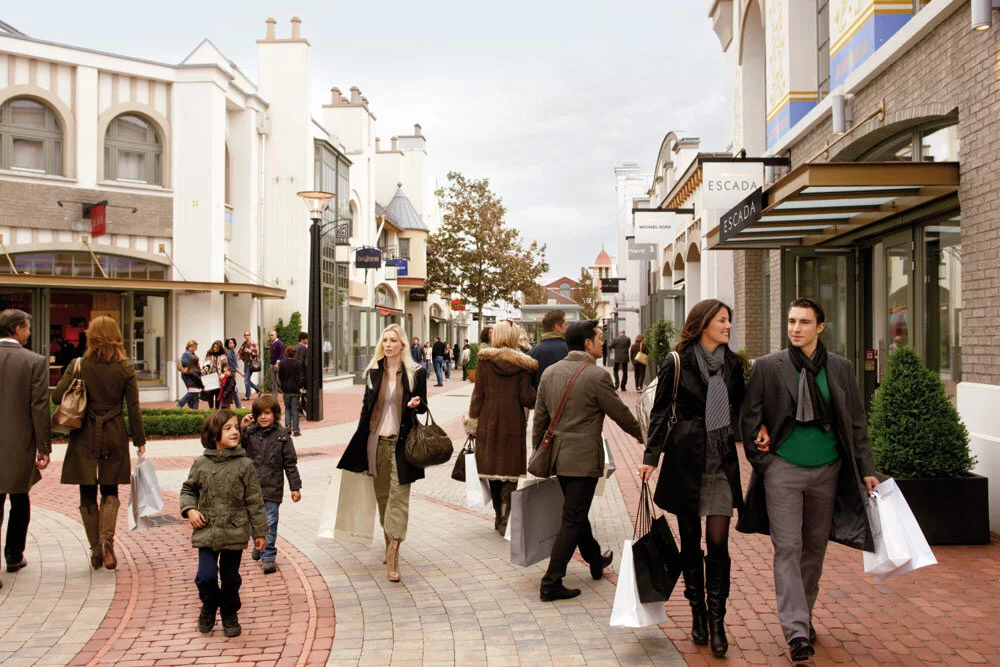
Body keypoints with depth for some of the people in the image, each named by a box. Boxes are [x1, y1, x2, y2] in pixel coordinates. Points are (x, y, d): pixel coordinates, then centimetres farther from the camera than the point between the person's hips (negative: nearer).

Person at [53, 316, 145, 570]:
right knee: (110, 492, 14)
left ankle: (96, 549, 11)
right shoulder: (125, 369, -4)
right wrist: (139, 440, 6)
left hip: (85, 436, -1)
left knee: (88, 495, 10)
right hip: (114, 435, 1)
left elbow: (57, 396, -7)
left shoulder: (80, 365, -6)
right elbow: (134, 408, -2)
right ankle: (107, 538, -9)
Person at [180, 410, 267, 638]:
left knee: (230, 578, 10)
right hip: (207, 531, 1)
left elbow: (254, 501, -1)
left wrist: (260, 532, 0)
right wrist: (190, 509, -4)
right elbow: (188, 489, 15)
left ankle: (229, 615, 32)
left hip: (235, 532, 0)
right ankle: (209, 606, 24)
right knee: (206, 576, -6)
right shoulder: (201, 464, -1)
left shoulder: (244, 465, -5)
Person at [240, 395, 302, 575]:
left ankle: (268, 556, 5)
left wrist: (295, 487, -1)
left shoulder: (282, 435, -2)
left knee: (270, 523, -3)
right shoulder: (250, 432, 2)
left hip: (272, 487, -3)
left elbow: (290, 463, 1)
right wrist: (241, 428, -16)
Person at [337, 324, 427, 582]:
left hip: (401, 441, -3)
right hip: (376, 440, 3)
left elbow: (423, 406, 9)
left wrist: (416, 404, -16)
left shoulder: (415, 373, 1)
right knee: (382, 495, 7)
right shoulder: (373, 372, 8)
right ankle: (390, 546, 21)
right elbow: (366, 406, 13)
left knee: (399, 495, -8)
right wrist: (361, 443, 10)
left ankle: (392, 558, -10)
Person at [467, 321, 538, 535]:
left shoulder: (484, 360, -2)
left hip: (488, 421, 1)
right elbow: (526, 397, -7)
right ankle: (506, 519, -4)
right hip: (514, 421, -1)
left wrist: (473, 422, 3)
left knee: (492, 468, 13)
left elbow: (478, 394, -2)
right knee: (510, 470, 4)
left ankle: (499, 517, 22)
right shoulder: (522, 364, -5)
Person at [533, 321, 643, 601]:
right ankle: (551, 583, 0)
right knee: (572, 520, -1)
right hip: (584, 457, -7)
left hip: (557, 454, 7)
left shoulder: (550, 372, 3)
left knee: (577, 512, 23)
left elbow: (539, 417, 7)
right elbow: (620, 413, -6)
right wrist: (641, 434, 12)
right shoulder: (596, 376, -16)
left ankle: (596, 561, 43)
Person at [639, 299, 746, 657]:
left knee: (718, 540, -3)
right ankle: (698, 613, 23)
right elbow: (661, 412, -3)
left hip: (722, 461, 2)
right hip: (685, 459, -2)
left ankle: (717, 620, 5)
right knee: (691, 541, 8)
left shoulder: (732, 364, 7)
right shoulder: (677, 363, -5)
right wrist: (651, 457, -9)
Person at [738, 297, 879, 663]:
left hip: (827, 470, 3)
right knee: (787, 547, -8)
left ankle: (804, 616, 29)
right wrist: (763, 462, -3)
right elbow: (749, 418, 2)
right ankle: (796, 631, -8)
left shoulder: (841, 368, 4)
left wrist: (866, 470, 3)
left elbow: (857, 423, 8)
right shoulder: (767, 366, -2)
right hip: (783, 469, -2)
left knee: (815, 548, 12)